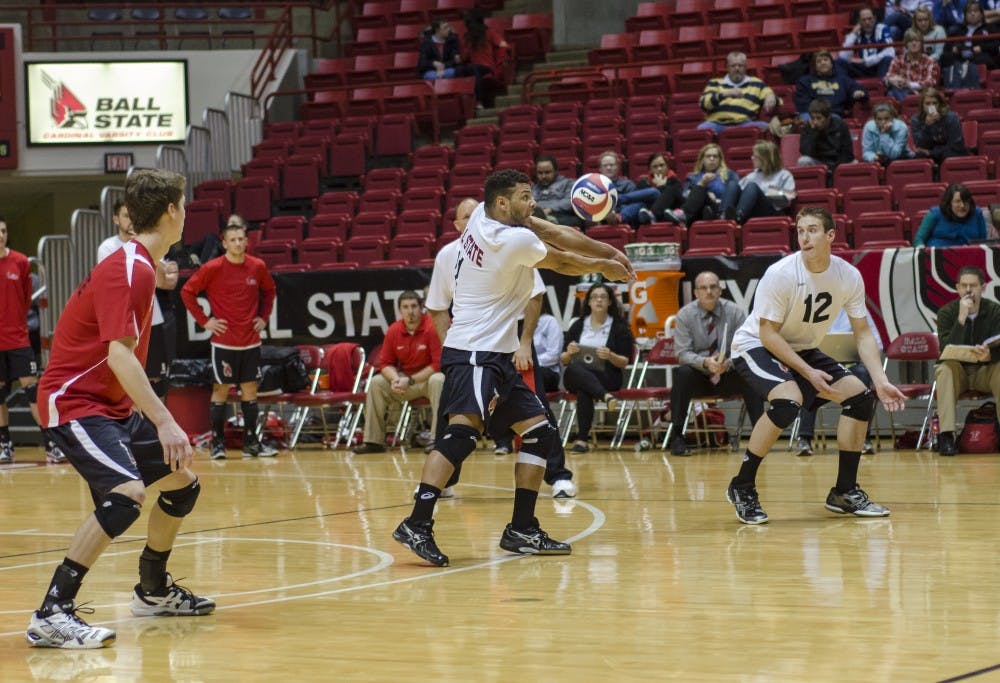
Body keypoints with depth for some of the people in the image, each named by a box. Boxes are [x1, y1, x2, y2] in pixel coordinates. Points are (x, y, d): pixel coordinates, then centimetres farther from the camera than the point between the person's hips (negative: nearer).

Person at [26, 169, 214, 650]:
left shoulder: (139, 266, 11)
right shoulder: (128, 270, -20)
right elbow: (119, 357, -29)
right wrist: (164, 422, -33)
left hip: (111, 404, 10)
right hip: (74, 403, -10)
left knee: (183, 483, 17)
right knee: (127, 492, -29)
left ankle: (153, 591, 36)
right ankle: (51, 615, -28)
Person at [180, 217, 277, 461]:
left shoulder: (257, 267, 2)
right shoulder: (212, 269, -9)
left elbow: (269, 290, 21)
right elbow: (187, 292, -3)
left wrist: (264, 316, 10)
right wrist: (204, 321, -6)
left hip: (251, 341, 4)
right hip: (224, 342, -4)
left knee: (250, 390, 7)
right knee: (221, 390, 1)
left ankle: (251, 443, 13)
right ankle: (218, 443, 6)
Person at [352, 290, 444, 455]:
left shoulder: (432, 328, -18)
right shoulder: (393, 331, -2)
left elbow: (438, 364, -20)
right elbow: (386, 363, 5)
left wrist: (410, 381, -22)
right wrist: (395, 378, -18)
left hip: (428, 377, -5)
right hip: (404, 379, 5)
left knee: (438, 381, -36)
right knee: (376, 382, -12)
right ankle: (373, 440, -8)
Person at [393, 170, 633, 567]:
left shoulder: (483, 216, 8)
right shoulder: (516, 240, -15)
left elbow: (553, 233, 16)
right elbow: (562, 262, 4)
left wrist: (606, 251, 14)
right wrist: (602, 266, 24)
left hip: (496, 357, 11)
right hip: (474, 354, -11)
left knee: (540, 433, 11)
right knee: (463, 430, -26)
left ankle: (522, 530, 13)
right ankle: (417, 525, -35)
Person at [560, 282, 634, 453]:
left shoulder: (619, 327, 7)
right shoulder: (578, 325, 15)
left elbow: (625, 362, 4)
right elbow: (563, 360, 15)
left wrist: (611, 356, -16)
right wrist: (569, 354, -9)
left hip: (607, 377, -2)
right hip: (575, 377, 2)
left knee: (584, 389, -37)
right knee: (575, 369, -37)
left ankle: (582, 438, -39)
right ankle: (606, 397, -55)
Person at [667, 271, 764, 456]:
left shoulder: (734, 312, -3)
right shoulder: (685, 315, -4)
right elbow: (682, 353, -10)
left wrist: (728, 363, -30)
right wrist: (705, 362, -31)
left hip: (728, 377, 0)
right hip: (698, 378, 0)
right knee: (682, 373, -32)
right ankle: (676, 436, -27)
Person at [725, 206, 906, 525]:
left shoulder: (848, 276, -10)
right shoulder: (781, 274, -26)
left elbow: (862, 333, -2)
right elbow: (768, 334, -22)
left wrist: (880, 380, -13)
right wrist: (809, 373, -26)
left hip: (803, 350, 6)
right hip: (755, 346, -6)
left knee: (861, 396, -5)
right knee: (789, 399, -33)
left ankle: (845, 491, 7)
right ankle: (742, 486, -19)